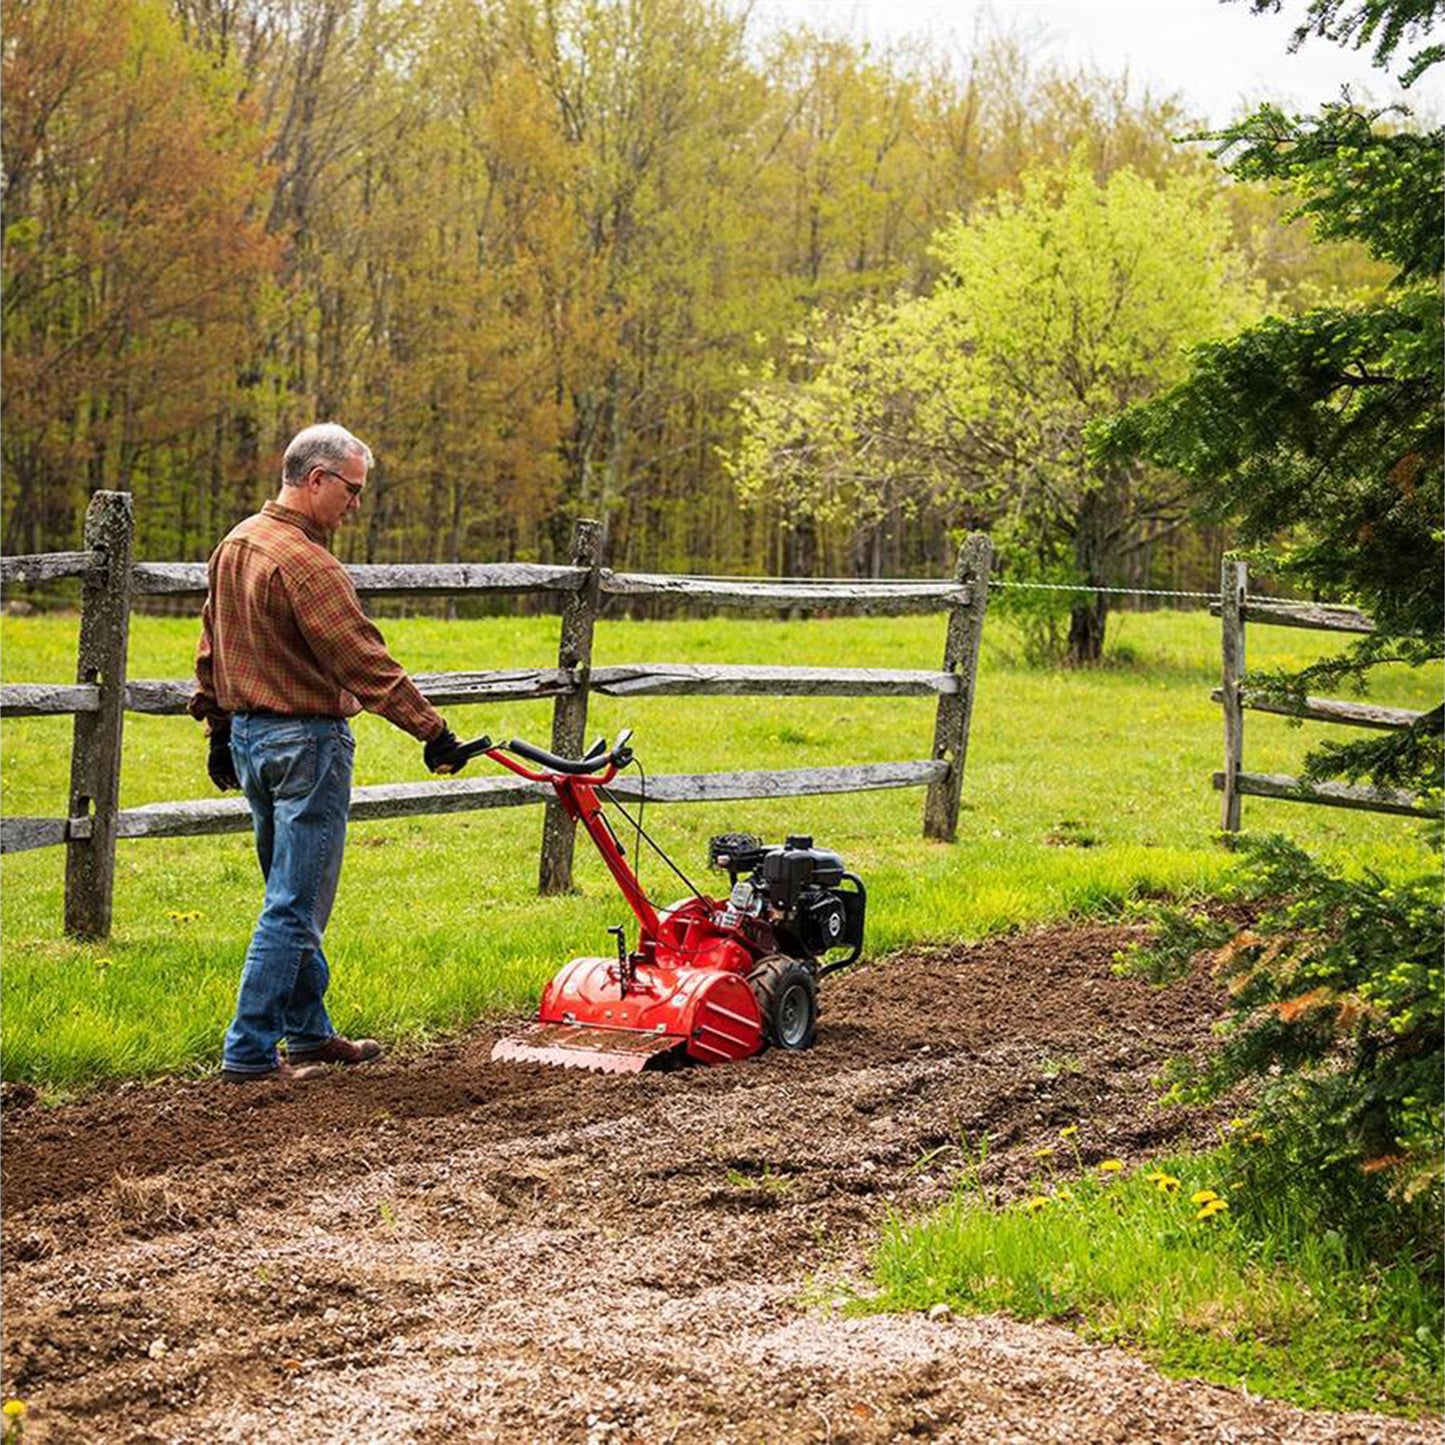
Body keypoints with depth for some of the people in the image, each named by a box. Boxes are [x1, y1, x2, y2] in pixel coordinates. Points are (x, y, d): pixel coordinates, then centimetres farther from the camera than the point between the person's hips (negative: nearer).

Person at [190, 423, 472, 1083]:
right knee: (295, 906, -4)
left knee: (295, 899, 19)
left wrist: (219, 732, 25)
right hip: (305, 742, -10)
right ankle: (249, 1053, -3)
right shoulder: (304, 562, -20)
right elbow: (364, 661, -22)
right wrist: (433, 732, -19)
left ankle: (309, 1032, 28)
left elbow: (212, 650, 17)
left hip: (249, 734, 10)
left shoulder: (234, 546, 10)